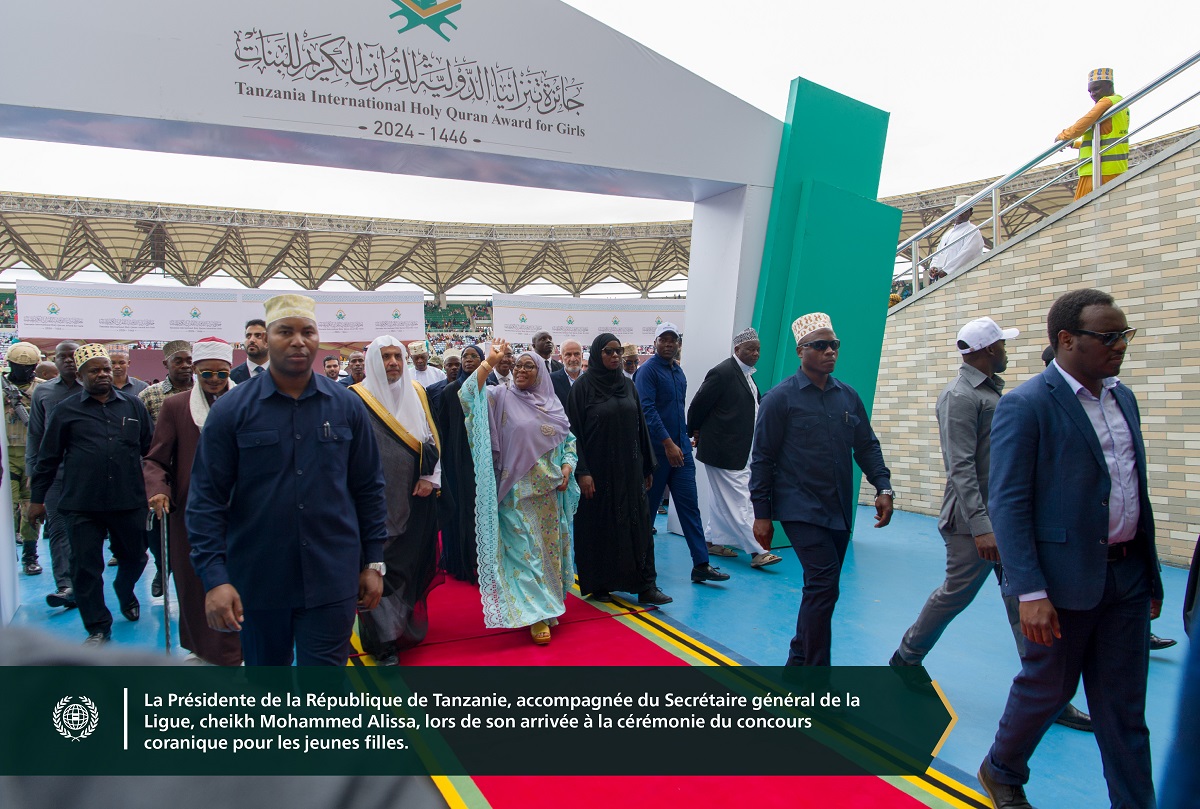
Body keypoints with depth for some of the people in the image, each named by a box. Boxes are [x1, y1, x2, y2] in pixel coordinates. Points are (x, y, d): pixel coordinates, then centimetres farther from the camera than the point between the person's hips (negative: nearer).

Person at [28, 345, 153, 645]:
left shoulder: (134, 405, 8)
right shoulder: (66, 410, 4)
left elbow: (149, 449, 14)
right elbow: (48, 458, 7)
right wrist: (37, 497, 7)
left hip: (129, 502, 2)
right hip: (82, 505, -1)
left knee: (135, 557, 13)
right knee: (85, 568, 3)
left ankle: (125, 593, 45)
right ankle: (98, 628, 17)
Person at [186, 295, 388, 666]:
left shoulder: (346, 406, 1)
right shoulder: (231, 409, -3)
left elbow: (369, 489, 5)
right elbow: (206, 499, -5)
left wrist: (373, 562, 4)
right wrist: (214, 576, -13)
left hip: (332, 581, 0)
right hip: (257, 580, 1)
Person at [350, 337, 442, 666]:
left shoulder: (416, 392, 9)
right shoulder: (358, 398, -5)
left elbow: (431, 438, 11)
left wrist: (431, 477, 1)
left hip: (416, 496, 5)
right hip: (378, 500, -4)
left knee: (414, 561, 12)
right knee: (381, 566, -4)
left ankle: (409, 623, 30)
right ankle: (383, 641, 5)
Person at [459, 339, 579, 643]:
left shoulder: (552, 404, 9)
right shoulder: (501, 396, -2)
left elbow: (569, 441, 14)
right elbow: (469, 395, -19)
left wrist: (567, 468, -2)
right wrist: (489, 362, -22)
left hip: (550, 492, 4)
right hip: (518, 492, -4)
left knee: (549, 547, 12)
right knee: (525, 551, -4)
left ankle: (550, 602, 29)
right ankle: (536, 615, 3)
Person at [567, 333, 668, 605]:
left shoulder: (627, 385, 8)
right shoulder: (582, 387, -6)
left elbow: (641, 427, 12)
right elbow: (574, 431, -9)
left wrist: (647, 466, 10)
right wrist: (582, 471, -15)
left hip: (629, 468, 4)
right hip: (598, 470, -4)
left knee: (638, 524, 2)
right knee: (598, 526, 5)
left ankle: (646, 585, 7)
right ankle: (597, 584, 19)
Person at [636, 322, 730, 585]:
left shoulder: (678, 371, 14)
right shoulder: (648, 370, -8)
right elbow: (648, 409, -18)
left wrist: (684, 440, 16)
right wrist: (668, 443, -21)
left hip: (681, 449, 6)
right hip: (657, 449, -6)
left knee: (690, 505, 2)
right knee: (649, 505, 5)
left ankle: (701, 564, 3)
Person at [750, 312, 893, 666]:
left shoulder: (849, 396, 9)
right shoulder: (781, 397, -6)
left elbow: (867, 446, 16)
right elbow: (762, 458, -5)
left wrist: (883, 487, 0)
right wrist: (761, 514, -7)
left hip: (839, 511, 6)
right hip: (801, 509, -6)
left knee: (821, 590, 12)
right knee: (824, 585, -14)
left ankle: (799, 661, 28)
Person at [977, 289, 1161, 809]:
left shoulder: (1123, 398, 10)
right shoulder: (1026, 406, -14)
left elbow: (1135, 491, 15)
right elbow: (1007, 504, -17)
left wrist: (1150, 572, 14)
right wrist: (1031, 592, -21)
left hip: (1126, 576, 6)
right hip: (1065, 577, -6)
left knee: (1123, 706, 12)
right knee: (1047, 687, 11)